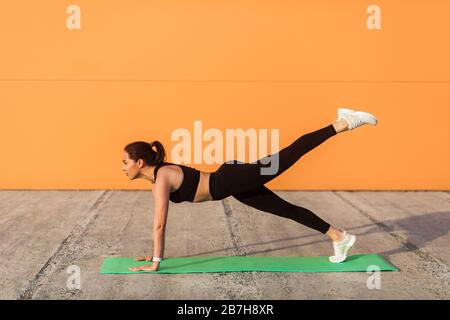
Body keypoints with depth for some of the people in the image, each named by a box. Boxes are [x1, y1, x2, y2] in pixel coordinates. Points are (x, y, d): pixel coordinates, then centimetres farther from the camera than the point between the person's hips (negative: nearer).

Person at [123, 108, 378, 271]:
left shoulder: (162, 177, -18)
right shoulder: (159, 175, 9)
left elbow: (159, 224, -21)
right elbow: (161, 223, 17)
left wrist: (156, 263, -17)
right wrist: (156, 255, 19)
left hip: (235, 180, -8)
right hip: (234, 184, 8)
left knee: (292, 153, -6)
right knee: (287, 210, 10)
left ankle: (345, 123, 0)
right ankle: (340, 237, 18)